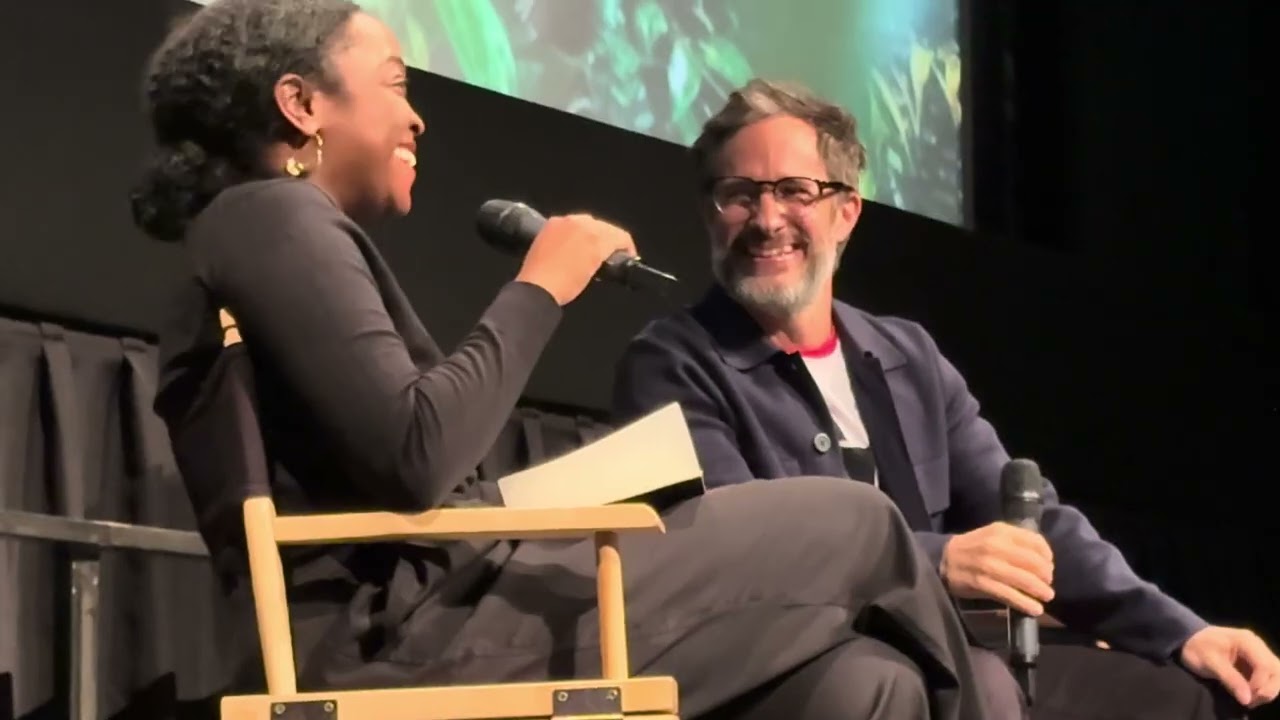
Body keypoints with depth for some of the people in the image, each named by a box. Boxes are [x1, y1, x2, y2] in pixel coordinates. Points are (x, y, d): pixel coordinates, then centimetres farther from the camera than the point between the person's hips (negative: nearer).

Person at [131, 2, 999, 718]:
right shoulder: (270, 221, -4)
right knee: (852, 524, -4)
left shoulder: (282, 237, 27)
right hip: (401, 641, -9)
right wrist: (539, 289, -5)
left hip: (427, 628, 9)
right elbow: (413, 459, -18)